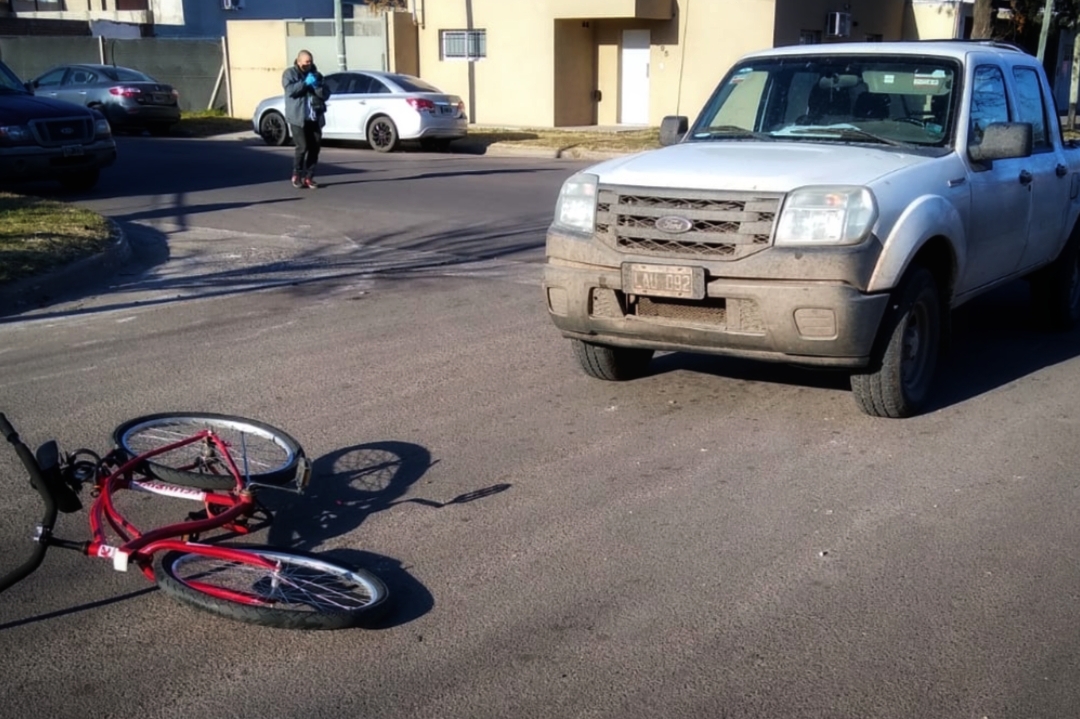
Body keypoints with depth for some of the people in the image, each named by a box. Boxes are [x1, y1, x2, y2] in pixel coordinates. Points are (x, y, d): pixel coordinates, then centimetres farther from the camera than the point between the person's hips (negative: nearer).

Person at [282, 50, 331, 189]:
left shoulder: (316, 74, 16)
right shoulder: (290, 73, 5)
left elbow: (326, 94, 7)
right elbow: (290, 90, -13)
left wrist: (317, 86, -10)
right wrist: (305, 83, -16)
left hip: (314, 118, 4)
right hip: (298, 118, -4)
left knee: (314, 148, 0)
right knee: (302, 147, -11)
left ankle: (308, 177, 8)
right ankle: (297, 175, 6)